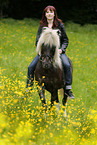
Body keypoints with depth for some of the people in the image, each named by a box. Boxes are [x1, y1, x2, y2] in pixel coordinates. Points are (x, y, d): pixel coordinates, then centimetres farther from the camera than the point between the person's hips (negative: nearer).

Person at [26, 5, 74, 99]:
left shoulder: (60, 25, 4)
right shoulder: (42, 26, 8)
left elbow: (65, 40, 7)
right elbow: (38, 40, 9)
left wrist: (61, 49, -11)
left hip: (58, 50, -2)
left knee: (67, 65, -30)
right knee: (31, 67, -14)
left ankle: (68, 89, -23)